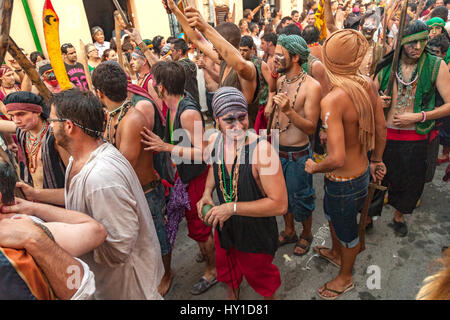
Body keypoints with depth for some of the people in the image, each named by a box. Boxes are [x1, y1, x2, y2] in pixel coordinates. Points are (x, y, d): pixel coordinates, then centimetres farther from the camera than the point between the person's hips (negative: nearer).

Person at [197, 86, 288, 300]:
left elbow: (280, 204, -32)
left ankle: (270, 297, 59)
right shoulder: (214, 141, -12)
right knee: (226, 268, 32)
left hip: (257, 232, -5)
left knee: (258, 274, 24)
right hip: (224, 226, 6)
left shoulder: (262, 150, -33)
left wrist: (233, 208, -33)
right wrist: (207, 191, -8)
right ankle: (232, 294, 66)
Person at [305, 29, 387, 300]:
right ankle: (336, 253, 62)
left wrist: (314, 167, -15)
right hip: (363, 170, 8)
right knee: (332, 212, 33)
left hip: (344, 181, -8)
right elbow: (382, 128, 3)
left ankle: (346, 277, 49)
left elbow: (337, 159, -36)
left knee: (346, 229, 18)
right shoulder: (369, 85, -8)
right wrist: (376, 160, 18)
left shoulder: (332, 100, -32)